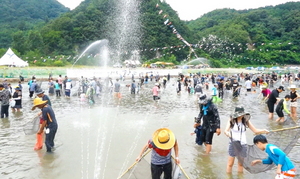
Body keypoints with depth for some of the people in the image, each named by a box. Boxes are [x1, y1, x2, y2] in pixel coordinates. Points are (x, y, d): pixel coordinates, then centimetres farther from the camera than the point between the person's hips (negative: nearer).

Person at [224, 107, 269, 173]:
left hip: (243, 145, 2)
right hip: (233, 144, -2)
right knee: (230, 163, 5)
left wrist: (264, 130, -17)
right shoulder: (231, 120, -12)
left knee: (241, 163, 16)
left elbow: (255, 130, 0)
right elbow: (226, 131, -24)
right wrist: (227, 133, -46)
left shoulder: (246, 121, -4)